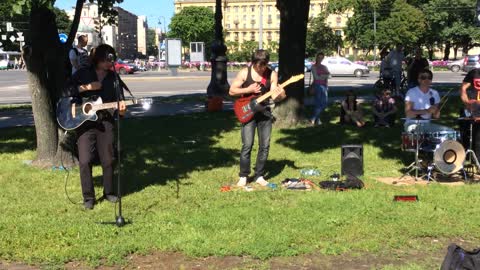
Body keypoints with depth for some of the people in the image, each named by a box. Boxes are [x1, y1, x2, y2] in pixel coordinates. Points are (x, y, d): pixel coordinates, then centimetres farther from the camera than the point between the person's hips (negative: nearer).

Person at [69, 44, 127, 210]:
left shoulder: (113, 77, 9)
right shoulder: (83, 73, 4)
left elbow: (118, 98, 10)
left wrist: (121, 106, -12)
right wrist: (85, 88, -13)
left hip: (105, 122, 2)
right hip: (84, 122, -2)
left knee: (108, 160, 7)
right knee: (85, 160, -6)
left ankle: (109, 192, 25)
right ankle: (88, 197, 5)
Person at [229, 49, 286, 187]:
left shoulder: (272, 74, 1)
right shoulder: (245, 73, -5)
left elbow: (274, 96, -2)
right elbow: (232, 91, -4)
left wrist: (280, 95, -25)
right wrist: (249, 90, -16)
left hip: (265, 113, 3)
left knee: (265, 146, 4)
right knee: (247, 146, -8)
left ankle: (259, 176, 15)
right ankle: (243, 176, 4)